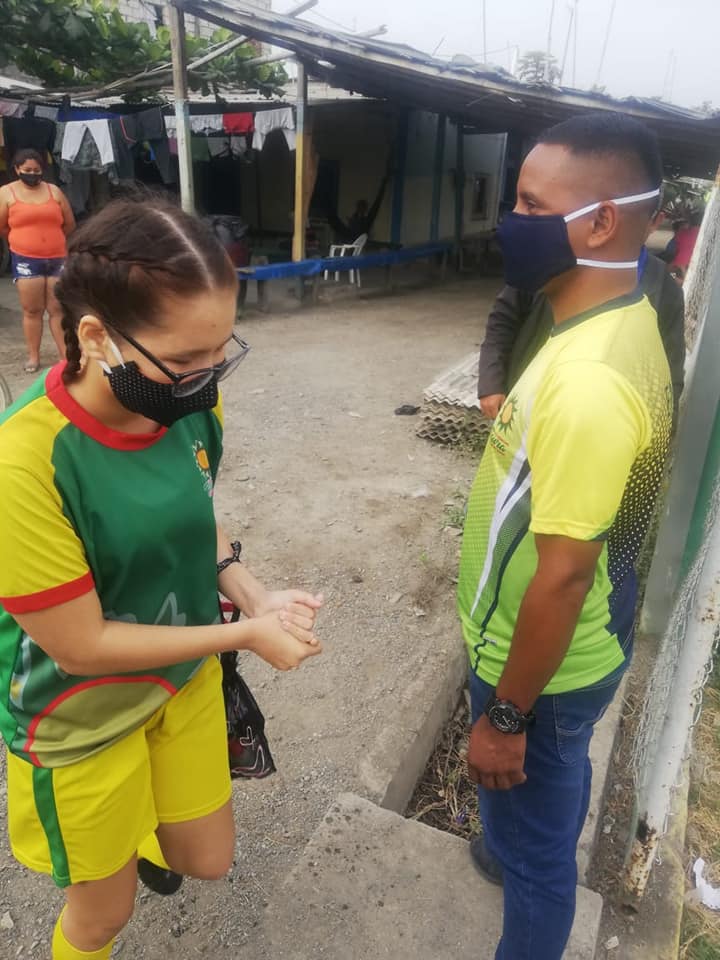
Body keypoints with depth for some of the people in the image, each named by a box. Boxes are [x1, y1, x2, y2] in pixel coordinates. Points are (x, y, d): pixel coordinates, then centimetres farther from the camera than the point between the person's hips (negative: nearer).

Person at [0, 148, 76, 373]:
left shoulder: (54, 191, 7)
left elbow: (69, 225, 12)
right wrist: (24, 240, 16)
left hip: (57, 259, 1)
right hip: (26, 261, -1)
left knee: (58, 310, 3)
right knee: (32, 310, 2)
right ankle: (33, 356, 11)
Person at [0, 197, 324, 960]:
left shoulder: (188, 402, -16)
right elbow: (80, 646, -24)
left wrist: (254, 596, -13)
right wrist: (244, 634, -20)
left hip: (185, 677, 5)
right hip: (81, 721, -4)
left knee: (206, 860, 24)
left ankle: (140, 835, 59)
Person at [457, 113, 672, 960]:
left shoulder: (587, 380, -33)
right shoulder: (626, 323, -2)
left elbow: (563, 574, -28)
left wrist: (505, 716, -17)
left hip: (545, 662, -9)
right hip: (584, 641, 9)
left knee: (530, 830, 18)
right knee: (549, 792, 35)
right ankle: (527, 854, 64)